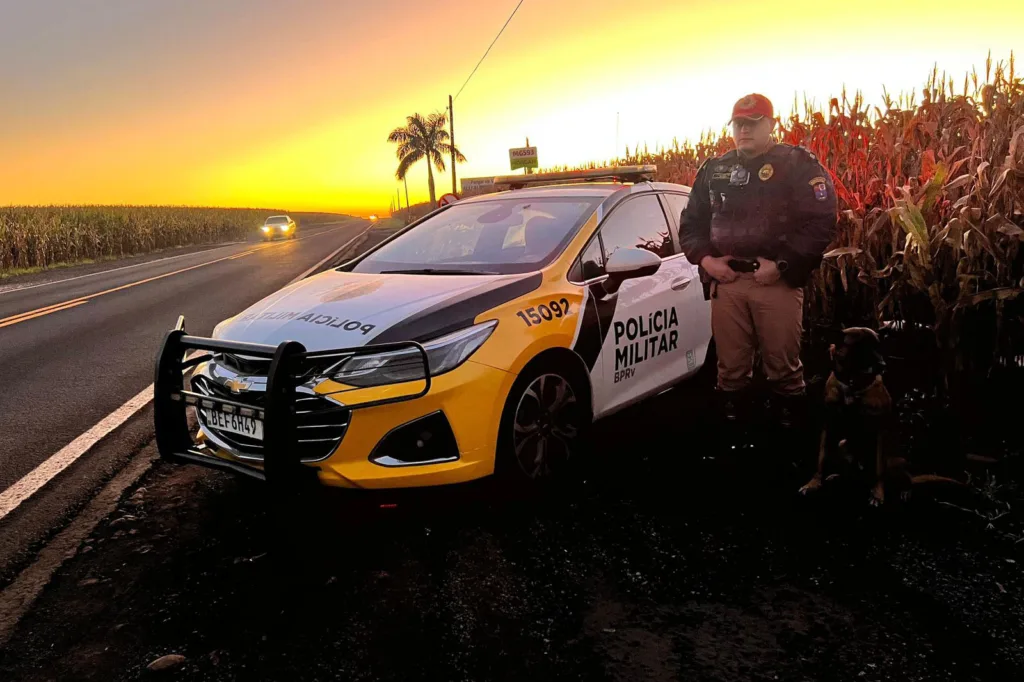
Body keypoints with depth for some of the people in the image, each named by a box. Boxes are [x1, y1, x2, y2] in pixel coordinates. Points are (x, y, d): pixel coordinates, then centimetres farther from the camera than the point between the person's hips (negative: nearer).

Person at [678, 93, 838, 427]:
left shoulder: (799, 164, 1)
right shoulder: (713, 169, 15)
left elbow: (821, 221, -8)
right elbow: (691, 221, 20)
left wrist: (782, 265, -15)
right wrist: (705, 259, 2)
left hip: (778, 281, -3)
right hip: (726, 280, 4)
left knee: (783, 367, 3)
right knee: (731, 367, 9)